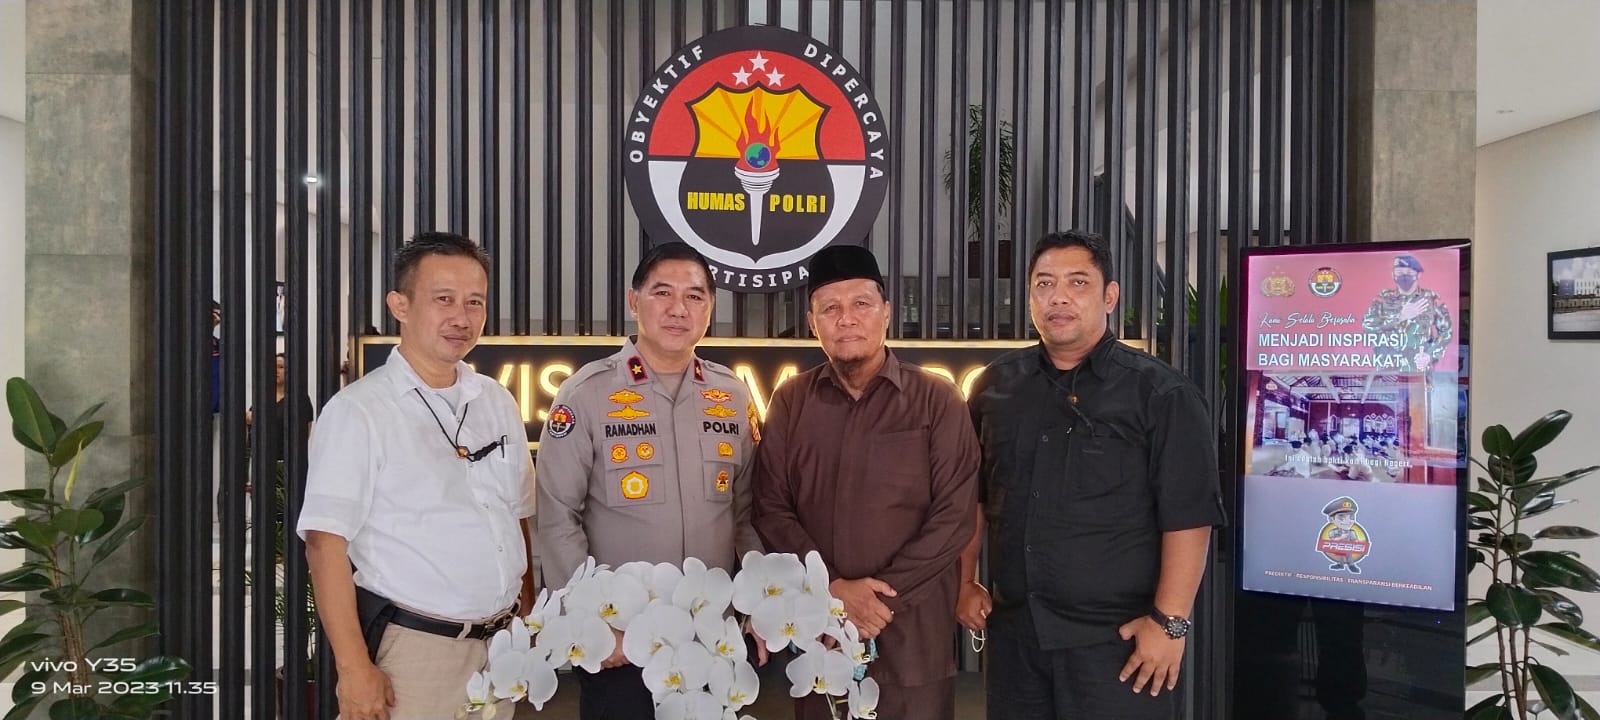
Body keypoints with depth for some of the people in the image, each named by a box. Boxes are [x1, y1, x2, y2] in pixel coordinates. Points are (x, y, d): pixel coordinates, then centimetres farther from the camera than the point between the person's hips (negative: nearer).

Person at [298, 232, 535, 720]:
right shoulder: (358, 411, -10)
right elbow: (325, 542, -13)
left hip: (501, 644, 5)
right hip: (412, 649, -5)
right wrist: (354, 668, -17)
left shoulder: (498, 403, 7)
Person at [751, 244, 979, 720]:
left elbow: (954, 516, -7)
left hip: (913, 634, -2)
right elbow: (771, 509, 1)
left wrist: (883, 593, -12)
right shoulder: (791, 401, 4)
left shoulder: (936, 400, -2)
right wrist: (834, 589, -11)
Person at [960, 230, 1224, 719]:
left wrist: (1170, 621, -15)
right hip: (1013, 631, 4)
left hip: (1116, 638, -4)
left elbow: (1188, 514, -10)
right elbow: (974, 494, 14)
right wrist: (966, 583, 12)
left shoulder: (1159, 393, -7)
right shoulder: (996, 385, 6)